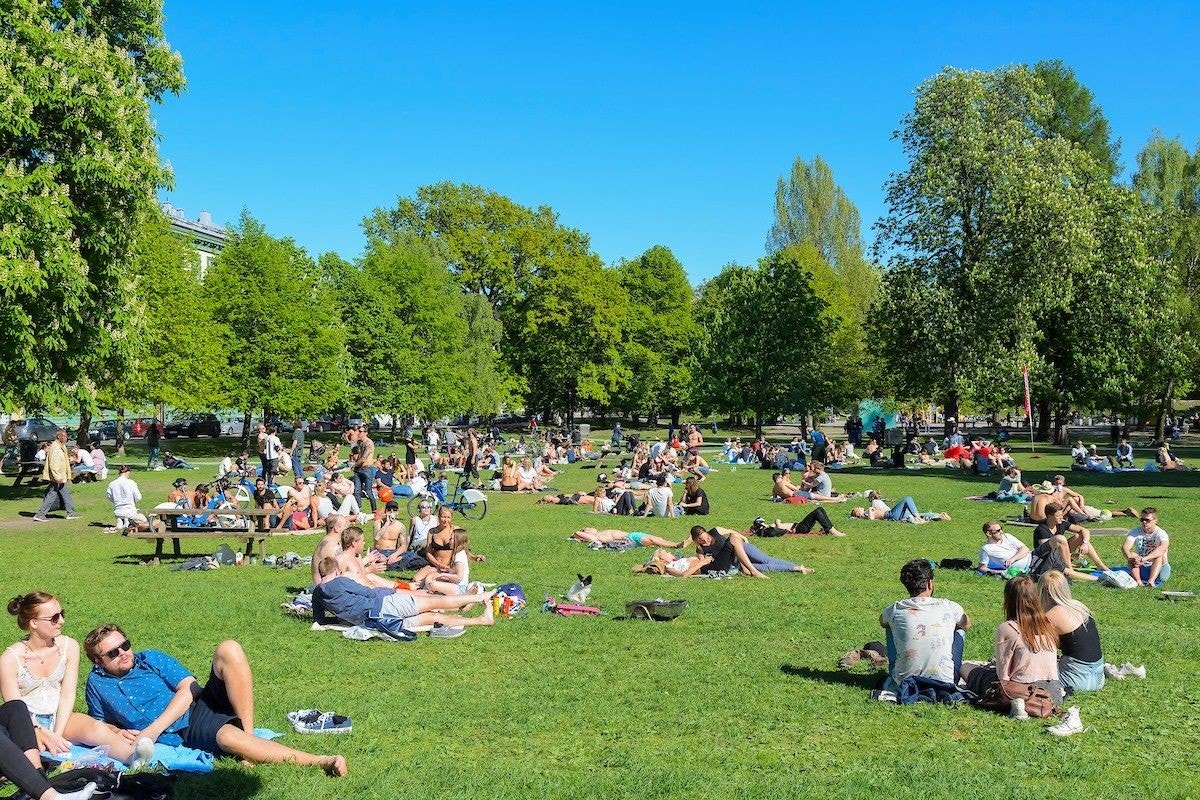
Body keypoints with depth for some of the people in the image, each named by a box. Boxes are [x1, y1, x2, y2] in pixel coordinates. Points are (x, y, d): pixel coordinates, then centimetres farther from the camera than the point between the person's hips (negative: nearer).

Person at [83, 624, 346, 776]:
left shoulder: (150, 659, 14)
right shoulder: (97, 683, 14)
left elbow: (188, 687, 2)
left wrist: (154, 729, -9)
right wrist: (117, 733, -1)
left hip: (202, 703, 3)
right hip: (186, 733, -3)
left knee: (229, 649, -26)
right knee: (229, 737, -40)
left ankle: (248, 733, -27)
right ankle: (318, 761, -46)